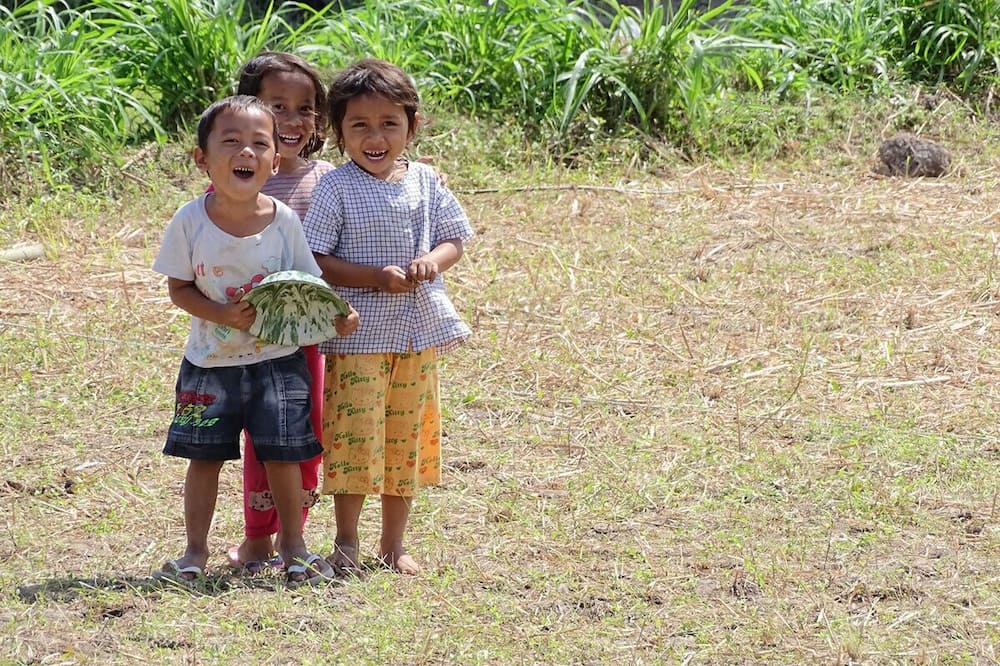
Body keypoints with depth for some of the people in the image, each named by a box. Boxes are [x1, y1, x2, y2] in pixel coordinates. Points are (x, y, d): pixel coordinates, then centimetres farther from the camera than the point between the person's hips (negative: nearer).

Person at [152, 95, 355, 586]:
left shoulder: (284, 221, -10)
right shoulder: (191, 222, -12)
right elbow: (179, 288, -5)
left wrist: (334, 315, -19)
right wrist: (223, 314, -22)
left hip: (278, 360, 0)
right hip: (211, 363, 0)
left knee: (282, 454, 2)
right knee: (204, 455, 7)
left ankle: (293, 545, 19)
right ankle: (195, 551, 20)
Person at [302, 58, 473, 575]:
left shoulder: (424, 182, 5)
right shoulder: (336, 188, -8)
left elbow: (454, 239, 11)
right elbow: (314, 260, -11)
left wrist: (433, 261, -11)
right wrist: (375, 278, -21)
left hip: (419, 333, 5)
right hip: (359, 333, -5)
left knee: (407, 438, 11)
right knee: (355, 435, -7)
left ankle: (394, 543, 22)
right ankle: (346, 543, 8)